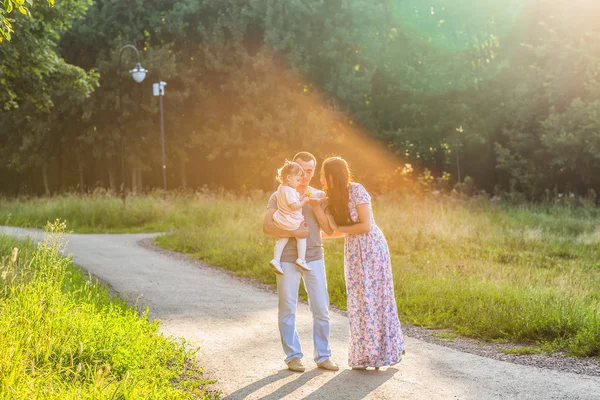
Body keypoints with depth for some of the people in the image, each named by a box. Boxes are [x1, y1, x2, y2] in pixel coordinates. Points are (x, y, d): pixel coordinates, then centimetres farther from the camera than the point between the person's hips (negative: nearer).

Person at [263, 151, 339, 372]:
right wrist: (293, 233, -20)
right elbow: (267, 226, -10)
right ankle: (293, 356, 13)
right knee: (287, 310, 3)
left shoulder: (319, 196, 10)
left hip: (314, 258, 2)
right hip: (287, 259, -2)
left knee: (321, 309, 2)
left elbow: (329, 229, 2)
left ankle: (323, 356, 11)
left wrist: (316, 207, -9)